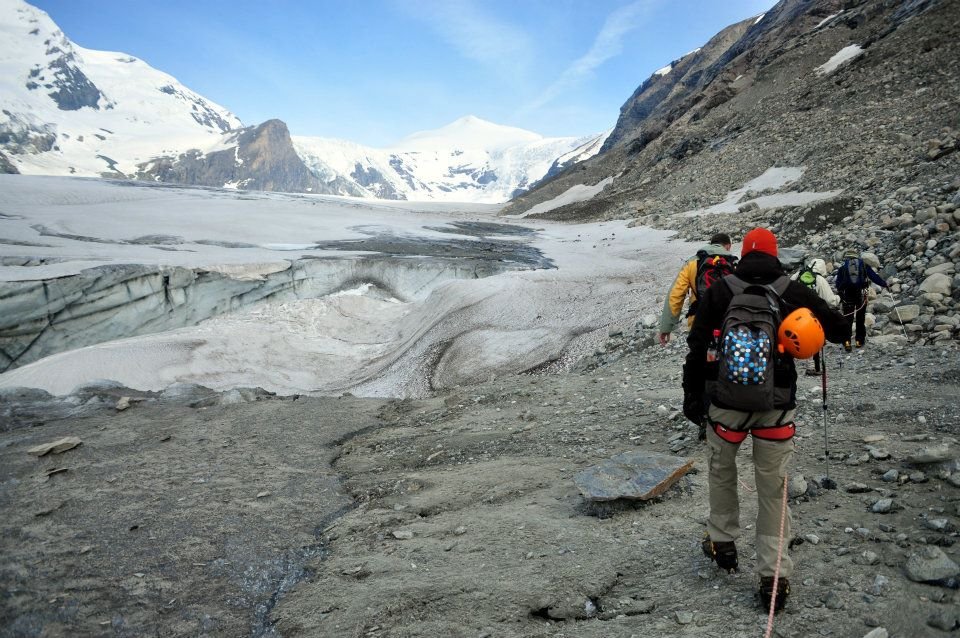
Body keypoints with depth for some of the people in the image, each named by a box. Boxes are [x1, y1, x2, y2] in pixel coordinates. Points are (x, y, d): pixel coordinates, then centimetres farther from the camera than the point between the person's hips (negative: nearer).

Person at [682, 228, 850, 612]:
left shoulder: (719, 291, 0)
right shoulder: (793, 290, 0)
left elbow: (697, 346, -2)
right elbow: (839, 331, 8)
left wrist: (691, 395, 6)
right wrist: (832, 325, 31)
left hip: (726, 400, 0)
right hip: (776, 404, 0)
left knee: (721, 472, 22)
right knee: (773, 488, 10)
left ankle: (723, 544, 34)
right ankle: (773, 576, 14)